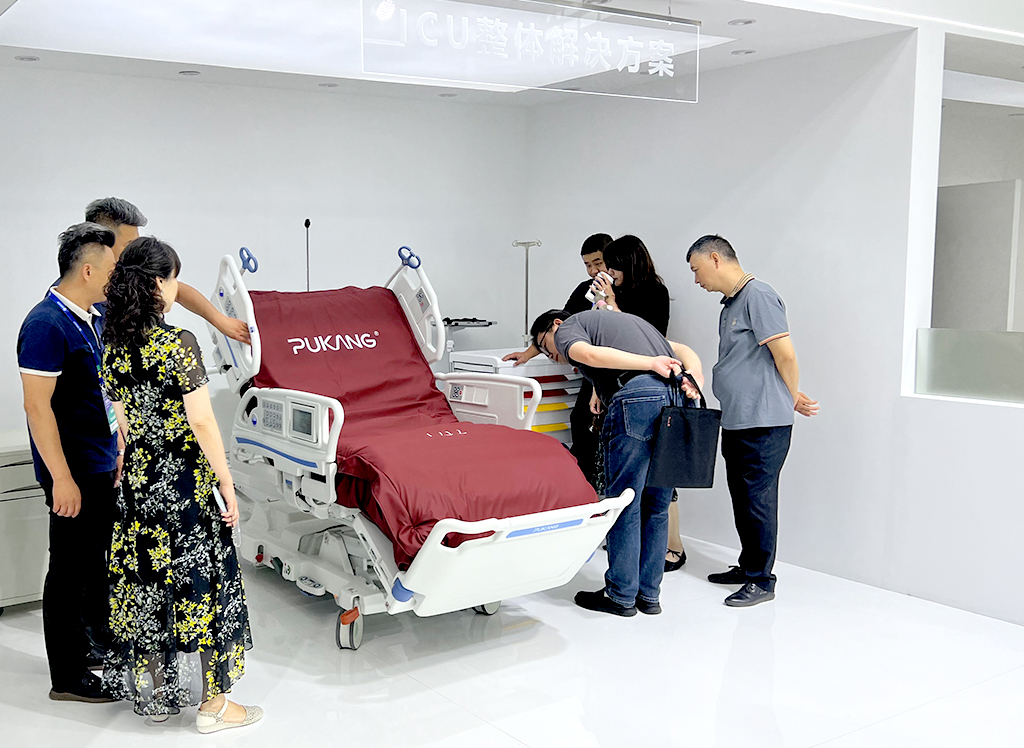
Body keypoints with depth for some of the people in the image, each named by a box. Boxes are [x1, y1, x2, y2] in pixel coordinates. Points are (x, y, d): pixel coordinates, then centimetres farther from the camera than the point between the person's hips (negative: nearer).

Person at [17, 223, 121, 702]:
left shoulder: (91, 318, 10)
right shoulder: (46, 325, -19)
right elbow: (37, 406, -22)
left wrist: (118, 447, 19)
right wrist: (62, 479, -23)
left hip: (102, 467, 9)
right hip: (74, 472, -9)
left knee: (99, 560, 19)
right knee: (70, 568, 1)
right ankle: (68, 677, 13)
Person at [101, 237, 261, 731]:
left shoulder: (116, 346, 3)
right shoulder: (179, 344, -18)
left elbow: (122, 421, 11)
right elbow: (202, 423, -18)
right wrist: (228, 486, -11)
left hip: (137, 480, 7)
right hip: (184, 480, -7)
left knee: (146, 581, 15)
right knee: (199, 582, 4)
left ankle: (155, 694, 30)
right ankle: (213, 703, 14)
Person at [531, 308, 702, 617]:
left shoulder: (568, 326, 15)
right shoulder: (628, 319, 37)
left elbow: (588, 354, -10)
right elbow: (684, 351, 25)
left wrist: (651, 364, -10)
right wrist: (694, 377, 6)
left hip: (638, 397, -7)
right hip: (677, 399, 7)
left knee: (625, 504, 4)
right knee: (657, 506, 15)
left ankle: (621, 595, 13)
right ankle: (649, 594, 22)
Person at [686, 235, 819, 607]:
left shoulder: (758, 296, -14)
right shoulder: (730, 303, 17)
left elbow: (785, 356, -16)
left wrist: (793, 399, -2)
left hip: (763, 423, -9)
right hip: (736, 422, 9)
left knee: (758, 499, -2)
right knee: (742, 497, 16)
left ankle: (761, 580, 7)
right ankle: (748, 566, 28)